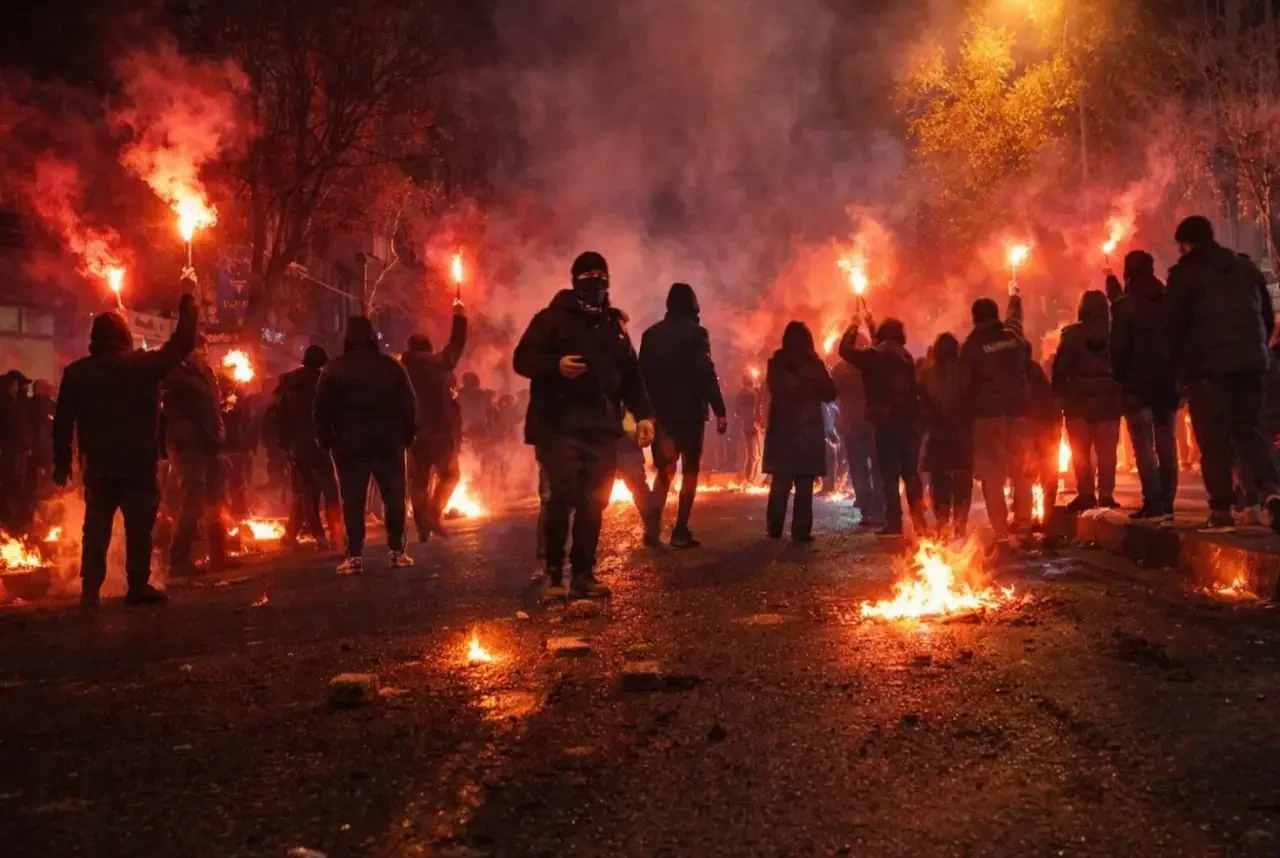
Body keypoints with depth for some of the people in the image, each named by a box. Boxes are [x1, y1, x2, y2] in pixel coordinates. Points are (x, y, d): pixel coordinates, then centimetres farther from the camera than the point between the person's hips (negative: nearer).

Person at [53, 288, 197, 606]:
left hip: (98, 464, 3)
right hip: (139, 463, -3)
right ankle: (138, 586, 0)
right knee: (139, 525, 2)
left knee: (96, 527, 9)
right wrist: (188, 300, 9)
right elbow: (182, 343, -1)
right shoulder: (145, 364, -6)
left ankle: (90, 589, 7)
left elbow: (63, 420, 3)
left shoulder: (77, 371, 2)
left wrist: (61, 461, 10)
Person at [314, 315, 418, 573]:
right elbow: (408, 403, 3)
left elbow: (322, 408, 0)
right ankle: (397, 552, 5)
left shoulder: (334, 369, 1)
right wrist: (409, 434, 8)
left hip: (350, 442, -1)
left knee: (353, 499, 0)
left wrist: (325, 440, 6)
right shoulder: (391, 366, 4)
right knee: (394, 495, 6)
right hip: (388, 440, 1)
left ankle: (355, 556, -3)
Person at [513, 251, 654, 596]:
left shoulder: (614, 323, 20)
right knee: (561, 498, -10)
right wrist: (556, 364, -22)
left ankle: (583, 574, 9)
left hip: (601, 427, 5)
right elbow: (522, 359, -4)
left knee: (593, 503, 2)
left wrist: (643, 414, 10)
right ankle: (553, 573, 2)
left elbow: (630, 375, 21)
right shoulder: (553, 317, 3)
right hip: (560, 425, -5)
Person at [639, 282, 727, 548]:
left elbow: (643, 374, 9)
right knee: (690, 469, 5)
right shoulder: (696, 333, -7)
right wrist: (719, 411, -13)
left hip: (661, 411, 4)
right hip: (689, 411, -4)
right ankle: (680, 531, 0)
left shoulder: (651, 334, 7)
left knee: (664, 468, 14)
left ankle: (653, 525, -2)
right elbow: (706, 374, -14)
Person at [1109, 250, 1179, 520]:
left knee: (1144, 445, -6)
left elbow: (1119, 346, -11)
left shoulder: (1125, 305, -7)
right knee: (1166, 443, 7)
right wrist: (1176, 372, 15)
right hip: (1167, 379, 5)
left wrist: (1118, 376, 0)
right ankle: (1166, 503, 6)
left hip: (1137, 381, -5)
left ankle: (1154, 504, -13)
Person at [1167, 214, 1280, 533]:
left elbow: (1175, 324, -6)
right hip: (1249, 363, 5)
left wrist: (1182, 366, 7)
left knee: (1214, 440, 0)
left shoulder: (1185, 273, -1)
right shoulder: (1247, 268, 17)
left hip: (1209, 365, -5)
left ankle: (1221, 511, -2)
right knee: (1247, 431, 13)